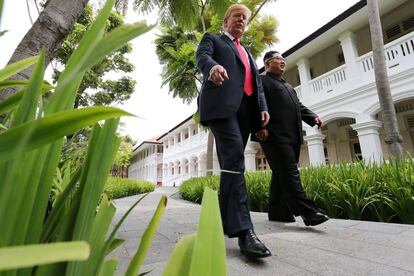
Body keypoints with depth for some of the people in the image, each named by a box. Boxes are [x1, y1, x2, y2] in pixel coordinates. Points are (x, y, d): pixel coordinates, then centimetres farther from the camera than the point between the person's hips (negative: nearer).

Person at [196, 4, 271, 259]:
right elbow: (202, 57, -3)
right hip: (222, 105, -6)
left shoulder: (248, 53, 35)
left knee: (233, 162, 3)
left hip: (246, 110, 6)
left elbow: (258, 83, 23)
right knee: (234, 159, -22)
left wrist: (263, 107, 4)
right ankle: (243, 230, -23)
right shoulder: (212, 39, 21)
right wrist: (214, 66, -29)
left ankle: (224, 218, 14)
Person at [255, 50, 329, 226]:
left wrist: (313, 118, 9)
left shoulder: (288, 86, 33)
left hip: (291, 137, 9)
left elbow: (299, 106, 27)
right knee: (289, 172, -12)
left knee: (281, 175, 9)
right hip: (275, 136, -8)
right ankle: (308, 212, -12)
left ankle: (278, 212, 16)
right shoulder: (261, 81, 5)